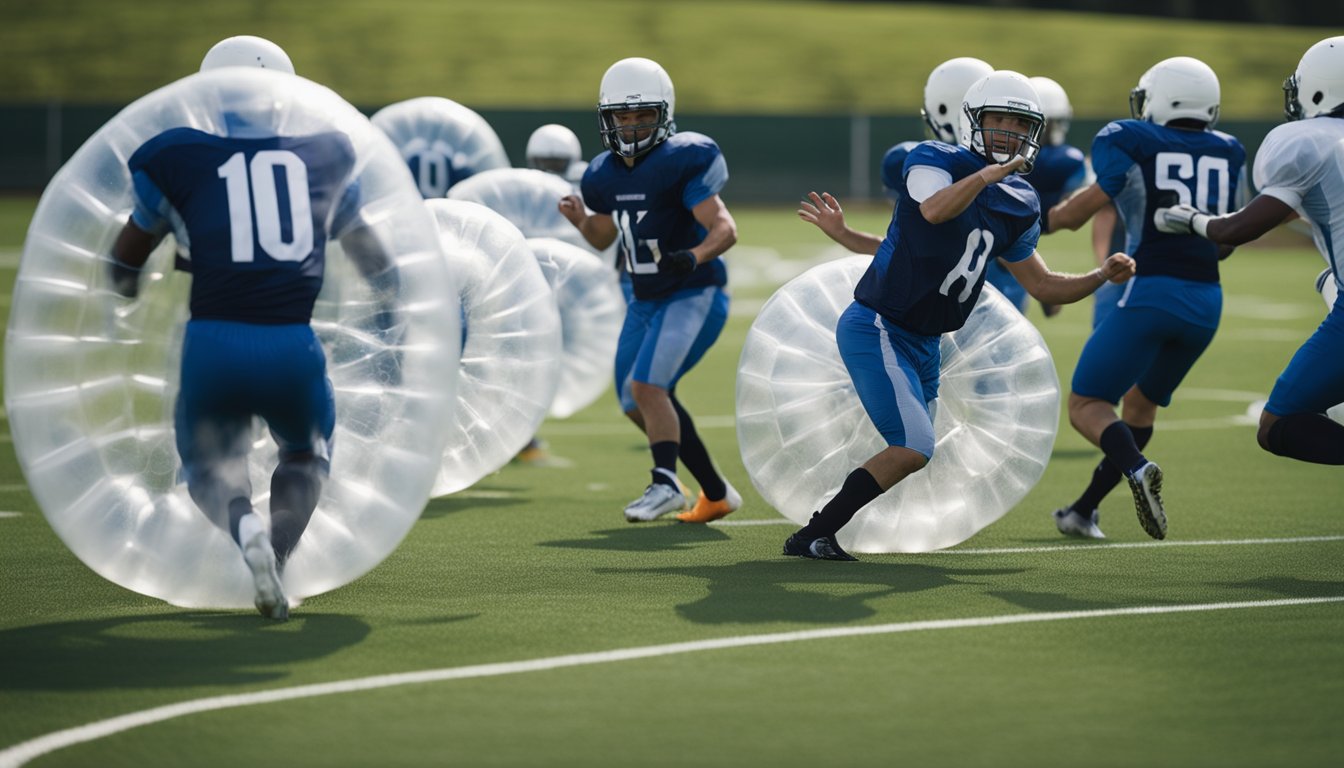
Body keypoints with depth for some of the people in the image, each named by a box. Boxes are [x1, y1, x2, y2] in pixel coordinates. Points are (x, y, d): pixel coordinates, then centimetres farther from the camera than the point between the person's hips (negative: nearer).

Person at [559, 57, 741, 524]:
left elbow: (725, 228, -24)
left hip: (694, 297, -9)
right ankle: (716, 494, 22)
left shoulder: (681, 162, -18)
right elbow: (602, 238, 20)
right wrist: (580, 219, 0)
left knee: (647, 385, -23)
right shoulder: (606, 174, 4)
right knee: (639, 404, 11)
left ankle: (665, 484, -16)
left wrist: (693, 257, -42)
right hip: (645, 302, 9)